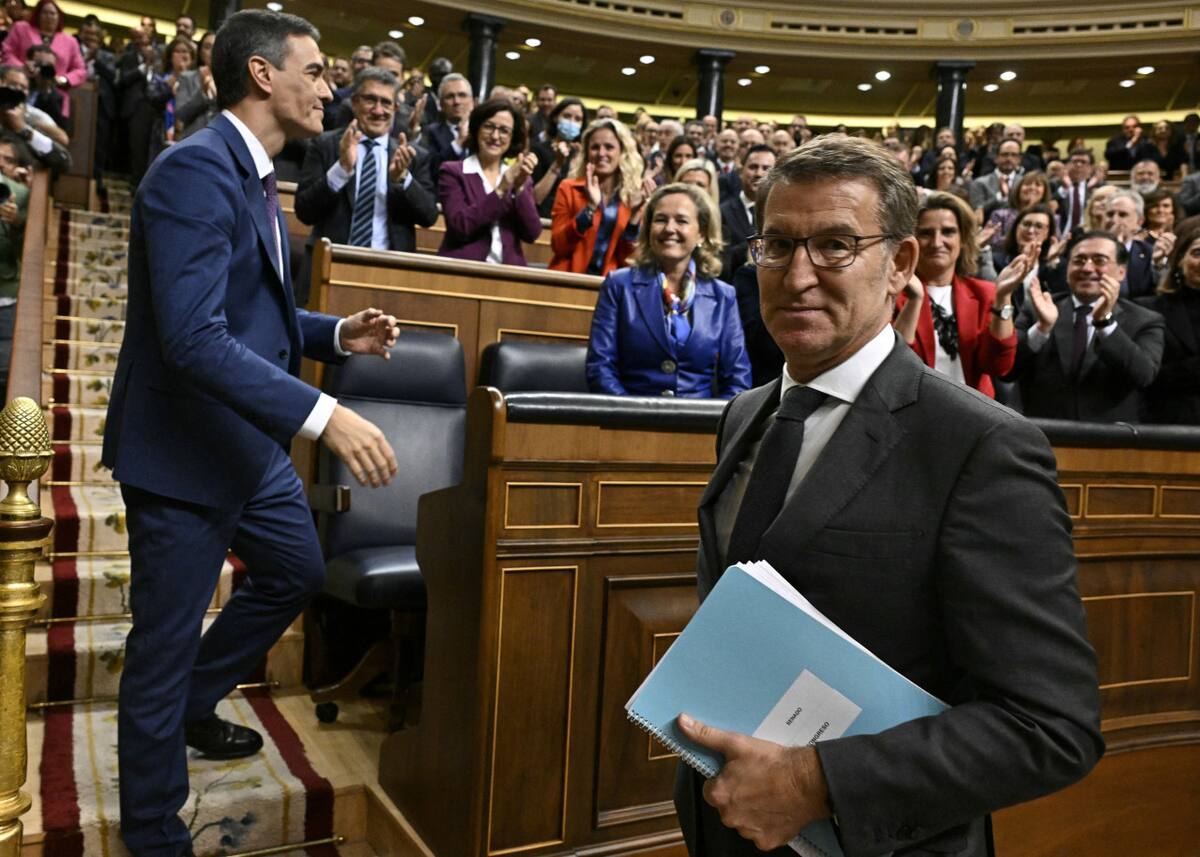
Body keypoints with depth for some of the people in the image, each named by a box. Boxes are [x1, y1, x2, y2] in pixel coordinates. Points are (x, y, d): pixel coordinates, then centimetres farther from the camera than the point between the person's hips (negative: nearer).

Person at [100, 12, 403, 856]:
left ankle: (193, 705, 46)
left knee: (297, 571, 24)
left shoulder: (255, 176, 10)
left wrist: (338, 333, 3)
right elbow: (194, 338, -31)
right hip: (183, 450, -10)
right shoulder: (197, 170, -21)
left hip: (249, 438, 10)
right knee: (165, 644, 6)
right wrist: (323, 415, -38)